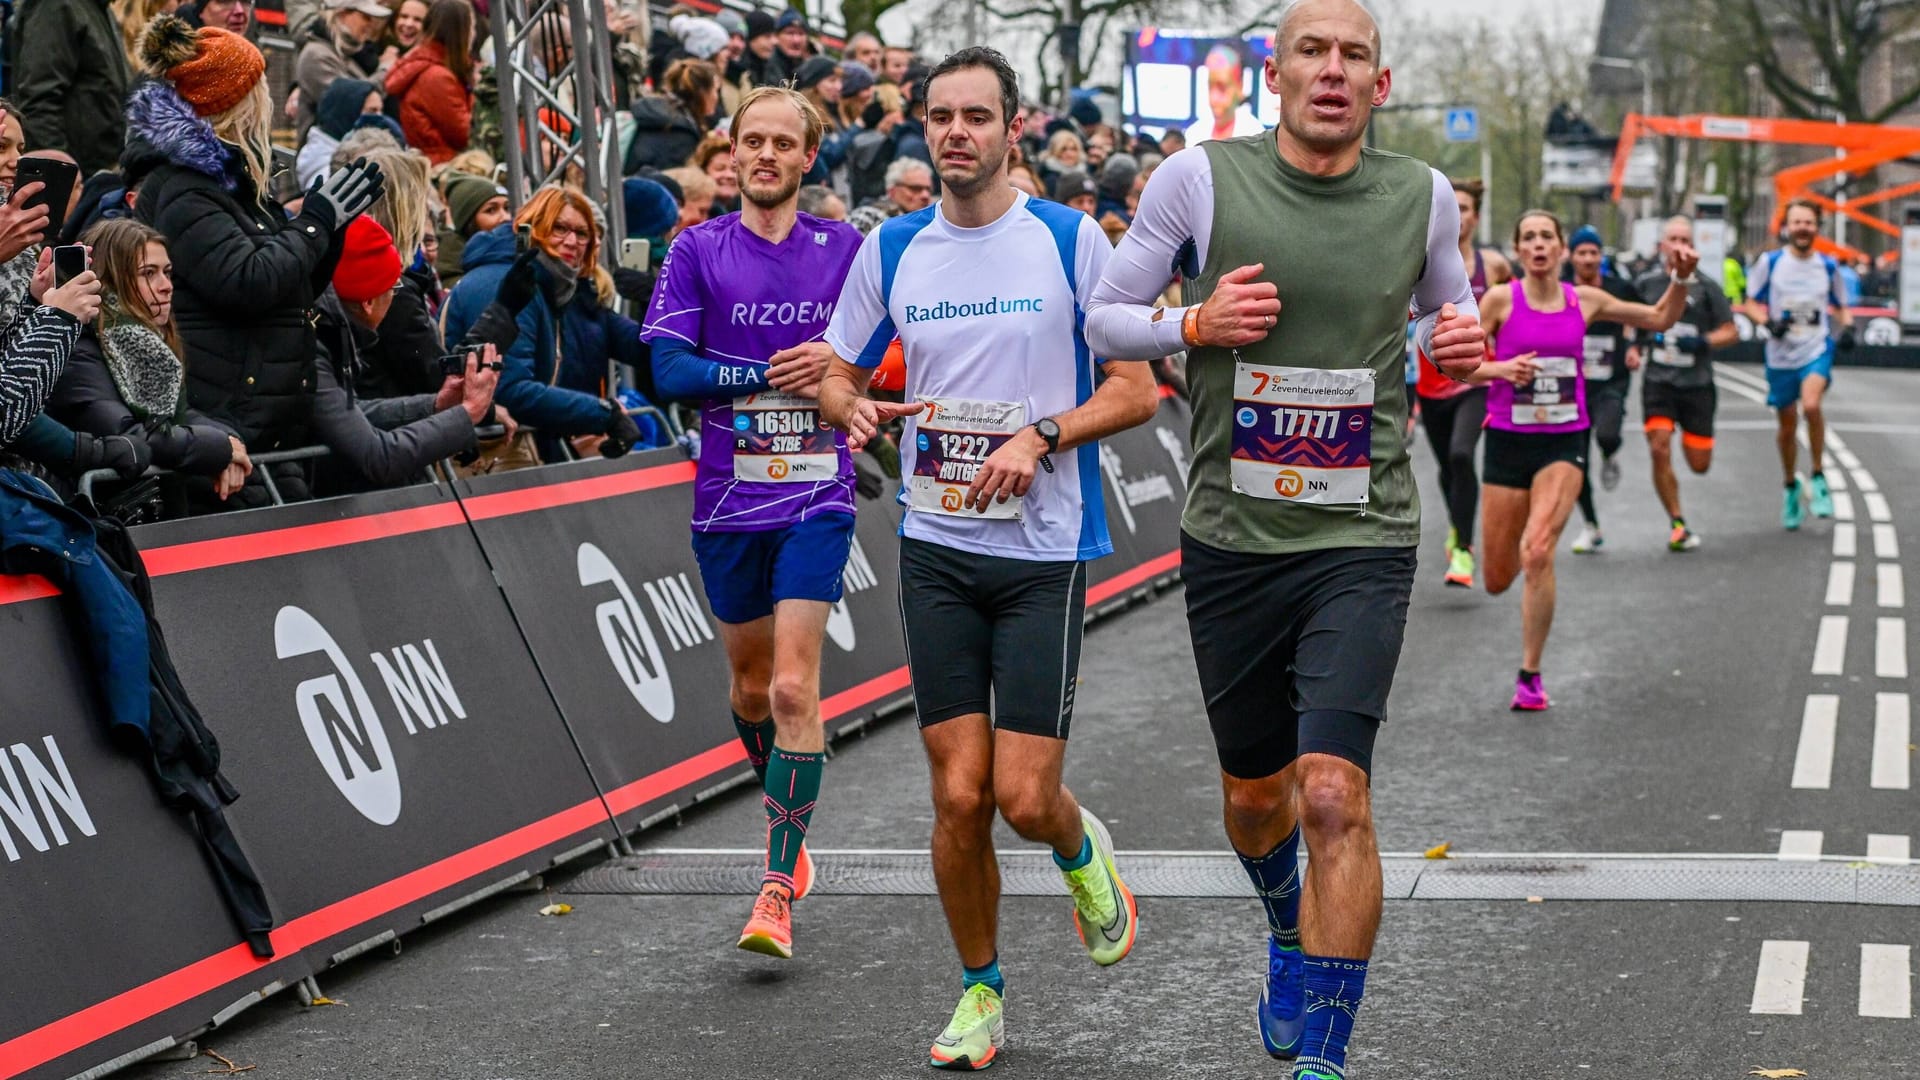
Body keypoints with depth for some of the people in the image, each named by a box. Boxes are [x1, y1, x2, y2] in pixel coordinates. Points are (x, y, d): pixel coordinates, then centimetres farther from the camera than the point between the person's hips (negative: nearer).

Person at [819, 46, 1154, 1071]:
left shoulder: (1070, 240, -4)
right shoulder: (891, 249, 5)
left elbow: (1137, 388, -3)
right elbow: (836, 373, 15)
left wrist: (1040, 437, -18)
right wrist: (856, 409, -8)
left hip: (1046, 552, -3)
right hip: (936, 548, 3)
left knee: (1024, 796, -7)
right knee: (959, 795, 1)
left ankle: (1081, 849, 29)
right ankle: (980, 991, 20)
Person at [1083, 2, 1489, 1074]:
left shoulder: (1422, 196, 2)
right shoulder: (1200, 178, -4)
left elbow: (1446, 313, 20)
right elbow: (1106, 318, 5)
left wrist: (1461, 344, -3)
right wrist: (1196, 323, -15)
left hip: (1363, 542, -1)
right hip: (1232, 537, 1)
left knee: (1334, 794, -17)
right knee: (1256, 795, 16)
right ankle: (1291, 936, 50)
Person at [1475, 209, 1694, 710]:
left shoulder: (1585, 301, 2)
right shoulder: (1501, 300, -5)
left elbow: (1660, 318, 15)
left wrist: (1680, 279, -2)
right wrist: (1501, 368, -21)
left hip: (1564, 443, 0)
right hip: (1508, 440, 0)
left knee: (1538, 553, -22)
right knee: (1498, 580, 4)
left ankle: (1530, 676, -11)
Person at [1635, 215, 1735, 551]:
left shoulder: (1706, 289, 1)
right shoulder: (1646, 285, 6)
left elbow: (1732, 333, 2)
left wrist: (1702, 341, -15)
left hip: (1697, 385, 0)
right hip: (1658, 382, 1)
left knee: (1700, 465, 1)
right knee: (1659, 450, -16)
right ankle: (1677, 523, -3)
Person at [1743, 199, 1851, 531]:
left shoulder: (1828, 266, 3)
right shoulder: (1770, 262, -3)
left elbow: (1840, 307, 16)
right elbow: (1751, 303, 2)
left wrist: (1847, 327, -5)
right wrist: (1769, 322, -17)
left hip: (1817, 350, -1)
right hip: (1781, 355, 1)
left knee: (1811, 404, -29)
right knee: (1787, 426, 11)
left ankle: (1818, 477, -12)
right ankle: (1791, 487, 35)